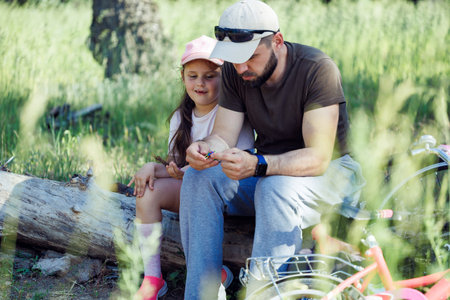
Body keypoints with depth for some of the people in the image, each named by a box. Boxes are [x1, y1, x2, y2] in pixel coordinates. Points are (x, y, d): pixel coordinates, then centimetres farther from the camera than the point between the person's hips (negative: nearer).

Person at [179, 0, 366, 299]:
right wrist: (205, 148, -31)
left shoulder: (318, 69, -23)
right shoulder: (235, 72, -4)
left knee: (276, 190, -38)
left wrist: (258, 165, -44)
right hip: (267, 171, 6)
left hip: (330, 171, -6)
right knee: (199, 179, -19)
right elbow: (224, 135, -6)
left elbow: (318, 157, -28)